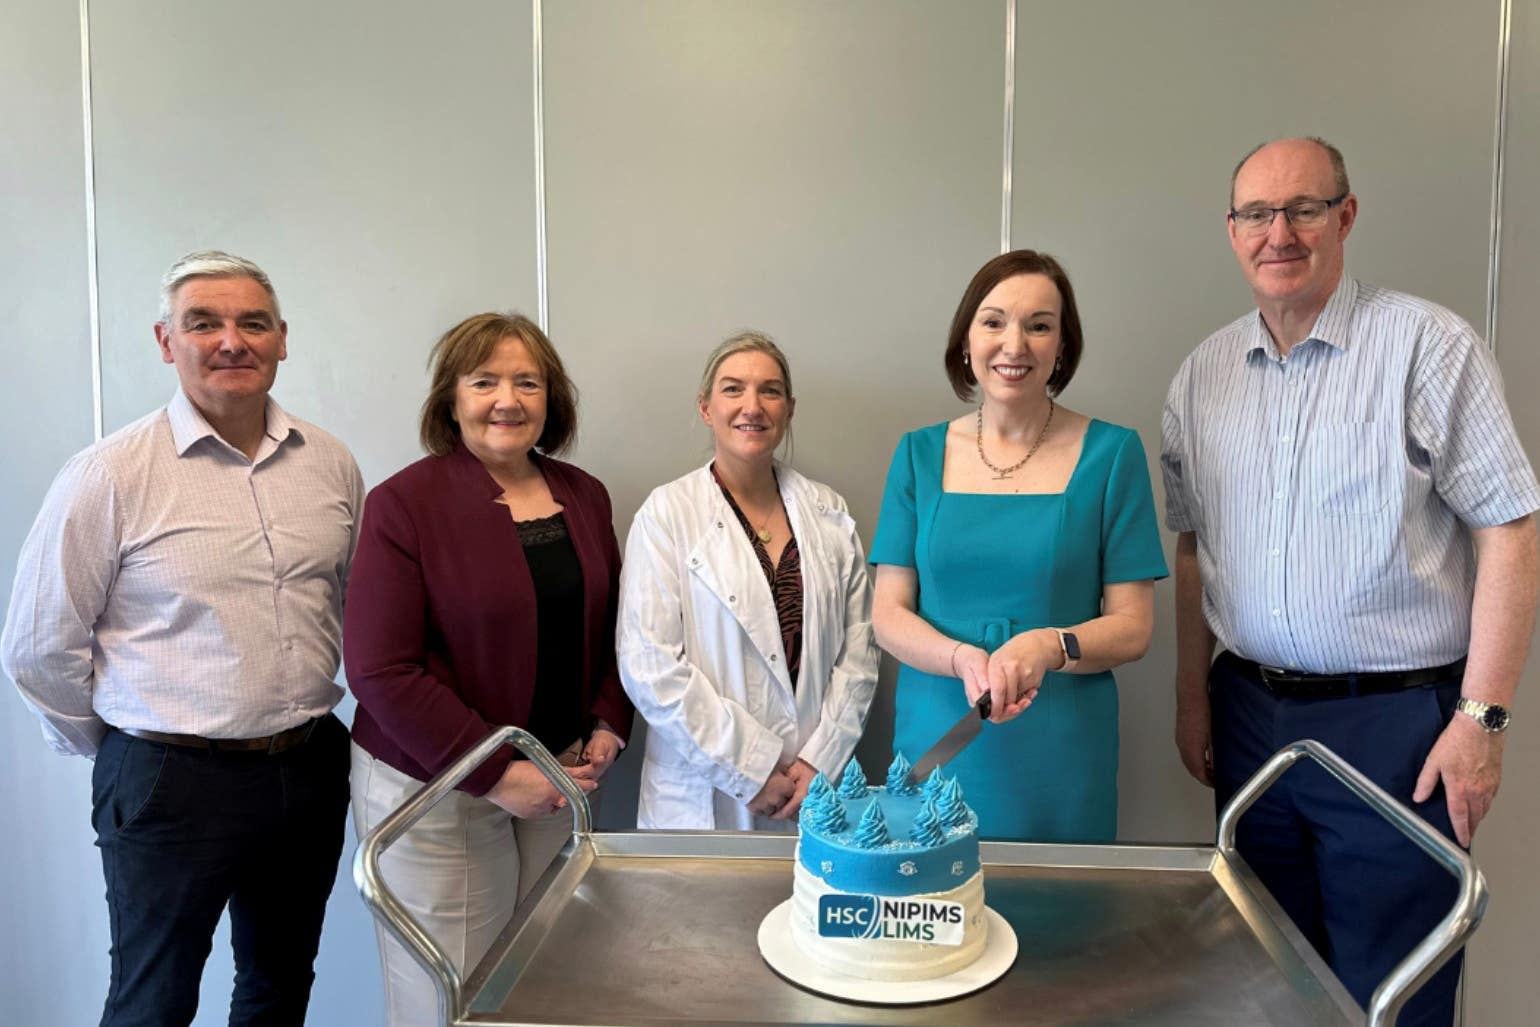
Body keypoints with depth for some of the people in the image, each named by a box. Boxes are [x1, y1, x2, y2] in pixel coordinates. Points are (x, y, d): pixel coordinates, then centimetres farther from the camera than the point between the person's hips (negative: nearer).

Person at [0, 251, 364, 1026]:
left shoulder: (331, 464, 1)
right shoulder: (109, 476, -12)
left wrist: (302, 738, 11)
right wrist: (125, 754, 3)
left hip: (311, 770, 4)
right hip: (171, 782, -4)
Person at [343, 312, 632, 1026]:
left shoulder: (584, 497, 6)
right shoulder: (405, 504, -10)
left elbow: (609, 628, 14)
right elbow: (382, 671, -14)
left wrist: (608, 727, -1)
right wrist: (495, 774, -16)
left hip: (559, 780, 5)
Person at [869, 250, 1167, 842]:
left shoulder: (1111, 454, -1)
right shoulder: (920, 455, 3)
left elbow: (1133, 627, -1)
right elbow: (889, 615, 1)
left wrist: (1050, 647, -20)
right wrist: (964, 659, -18)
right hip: (936, 744, 1)